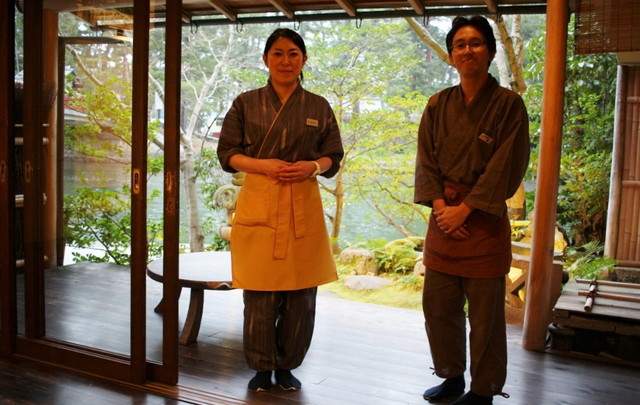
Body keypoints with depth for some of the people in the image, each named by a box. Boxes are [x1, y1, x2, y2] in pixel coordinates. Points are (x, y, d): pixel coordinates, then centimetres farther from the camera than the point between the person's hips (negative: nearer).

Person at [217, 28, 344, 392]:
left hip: (304, 206, 2)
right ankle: (262, 367, 20)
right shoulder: (246, 104, 5)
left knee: (301, 294, 5)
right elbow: (227, 153, 4)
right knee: (261, 295, 0)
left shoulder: (319, 107, 8)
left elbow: (334, 157, 11)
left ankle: (287, 365, 24)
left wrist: (313, 166, -10)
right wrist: (263, 164, -13)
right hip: (258, 205, -1)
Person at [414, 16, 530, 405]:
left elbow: (506, 166, -11)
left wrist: (464, 209, -13)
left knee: (485, 313, 4)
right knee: (438, 307, 10)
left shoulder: (508, 104, -6)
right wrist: (439, 204, -9)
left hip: (484, 220, -4)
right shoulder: (438, 105, 7)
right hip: (443, 219, 5)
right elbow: (426, 159, 5)